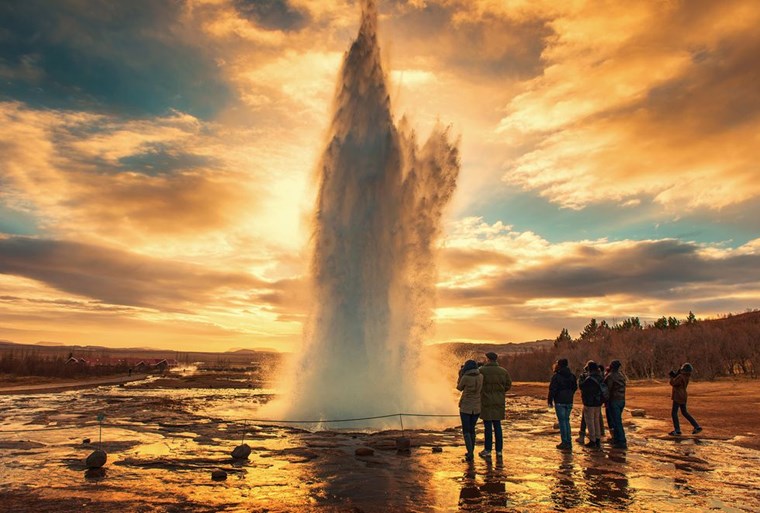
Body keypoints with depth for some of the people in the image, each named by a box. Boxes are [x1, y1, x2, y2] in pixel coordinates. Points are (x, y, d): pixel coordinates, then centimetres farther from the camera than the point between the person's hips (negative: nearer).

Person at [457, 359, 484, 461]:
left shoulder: (465, 377, -17)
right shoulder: (481, 376, -5)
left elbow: (459, 388, 0)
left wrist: (460, 375, 6)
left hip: (465, 407, -4)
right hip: (476, 407, 4)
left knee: (466, 431, 5)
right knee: (471, 429, 19)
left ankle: (470, 453, -9)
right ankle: (471, 453, 24)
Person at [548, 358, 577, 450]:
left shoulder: (556, 376, -11)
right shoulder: (572, 376, 7)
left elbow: (552, 389, -13)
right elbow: (575, 388, 15)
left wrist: (550, 401, -6)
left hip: (560, 402, -6)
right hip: (569, 402, 6)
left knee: (562, 421, 0)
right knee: (566, 420, 14)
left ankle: (565, 442, 0)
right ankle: (569, 442, 15)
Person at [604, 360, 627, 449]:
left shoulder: (610, 376, -14)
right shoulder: (621, 375, 10)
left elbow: (607, 388, -14)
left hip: (614, 401, -8)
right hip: (622, 400, 8)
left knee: (617, 421, -5)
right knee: (617, 420, 19)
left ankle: (622, 442, -5)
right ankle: (616, 439, 26)